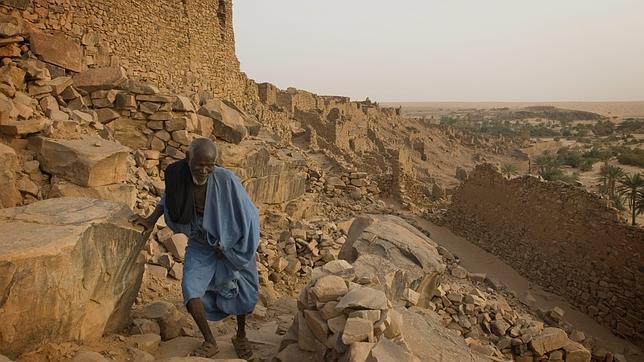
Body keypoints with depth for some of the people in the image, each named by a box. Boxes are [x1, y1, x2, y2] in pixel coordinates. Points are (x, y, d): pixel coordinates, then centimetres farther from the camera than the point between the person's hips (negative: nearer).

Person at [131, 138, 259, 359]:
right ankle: (210, 343, 9)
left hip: (231, 243, -2)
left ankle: (241, 336, 39)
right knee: (190, 287, -13)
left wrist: (226, 247, -13)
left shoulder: (226, 180, -32)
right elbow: (170, 195, 6)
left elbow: (247, 216, -21)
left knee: (241, 291, 11)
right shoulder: (179, 175, -20)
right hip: (200, 245, 3)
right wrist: (152, 219, -2)